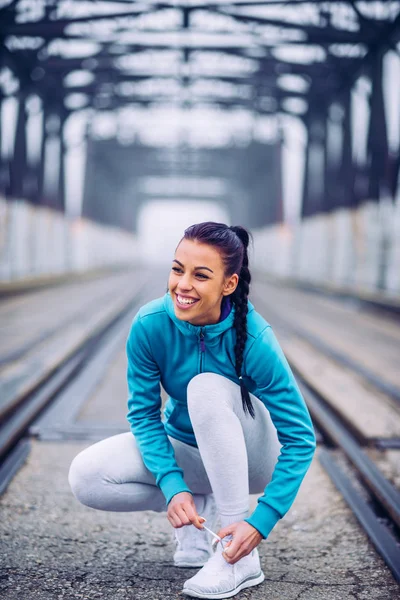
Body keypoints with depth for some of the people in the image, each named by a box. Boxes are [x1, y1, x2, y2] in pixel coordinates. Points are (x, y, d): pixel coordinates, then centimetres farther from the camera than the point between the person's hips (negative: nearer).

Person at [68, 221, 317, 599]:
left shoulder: (254, 341, -30)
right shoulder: (149, 326, -22)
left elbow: (301, 439, -27)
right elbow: (143, 414, -13)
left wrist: (260, 522, -35)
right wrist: (172, 485, -28)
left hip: (250, 455, -3)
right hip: (184, 448, 3)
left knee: (208, 387, -35)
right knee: (86, 477, -19)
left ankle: (241, 559, -28)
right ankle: (207, 506, 1)